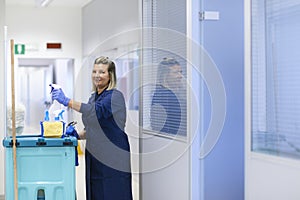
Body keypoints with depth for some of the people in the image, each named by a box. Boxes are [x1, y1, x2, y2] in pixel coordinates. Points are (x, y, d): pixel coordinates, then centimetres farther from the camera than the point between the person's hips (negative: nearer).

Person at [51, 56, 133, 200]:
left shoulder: (115, 96, -10)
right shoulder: (93, 97, 15)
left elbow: (97, 110, -29)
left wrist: (67, 101, -32)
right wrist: (78, 135, 4)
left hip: (113, 158, -7)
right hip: (94, 157, 7)